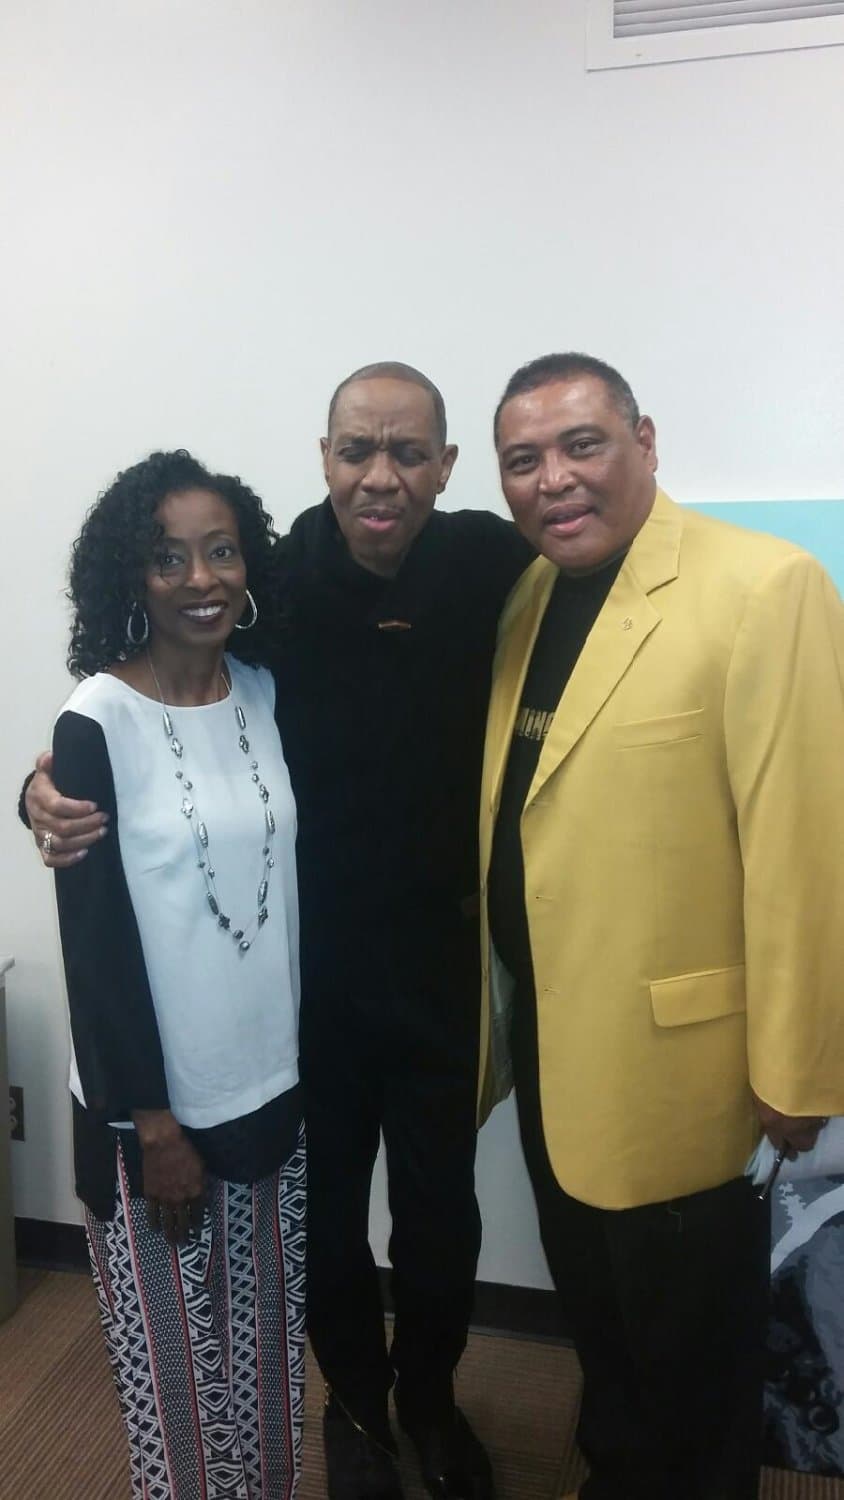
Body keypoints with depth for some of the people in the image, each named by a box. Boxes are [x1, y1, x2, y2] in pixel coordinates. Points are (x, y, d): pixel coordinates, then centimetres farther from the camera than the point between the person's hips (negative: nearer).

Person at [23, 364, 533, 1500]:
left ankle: (430, 1394, 50)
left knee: (442, 1206, 18)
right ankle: (355, 1398, 50)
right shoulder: (275, 584, -14)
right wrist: (50, 781, -24)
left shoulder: (490, 565, -11)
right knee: (326, 1204, 20)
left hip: (440, 962, 1)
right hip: (305, 969, 0)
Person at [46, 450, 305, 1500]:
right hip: (155, 1105, -4)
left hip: (273, 1085, 5)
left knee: (267, 1347, 20)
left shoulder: (267, 694, 0)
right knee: (174, 1362, 15)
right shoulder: (97, 723, -15)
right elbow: (94, 940, -13)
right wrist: (151, 1121, -11)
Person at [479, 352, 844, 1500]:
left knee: (687, 1346, 17)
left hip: (673, 1054, -7)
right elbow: (513, 815, 8)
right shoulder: (526, 595, 5)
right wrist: (498, 1011, 10)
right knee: (596, 1318, 27)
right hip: (546, 1037, 7)